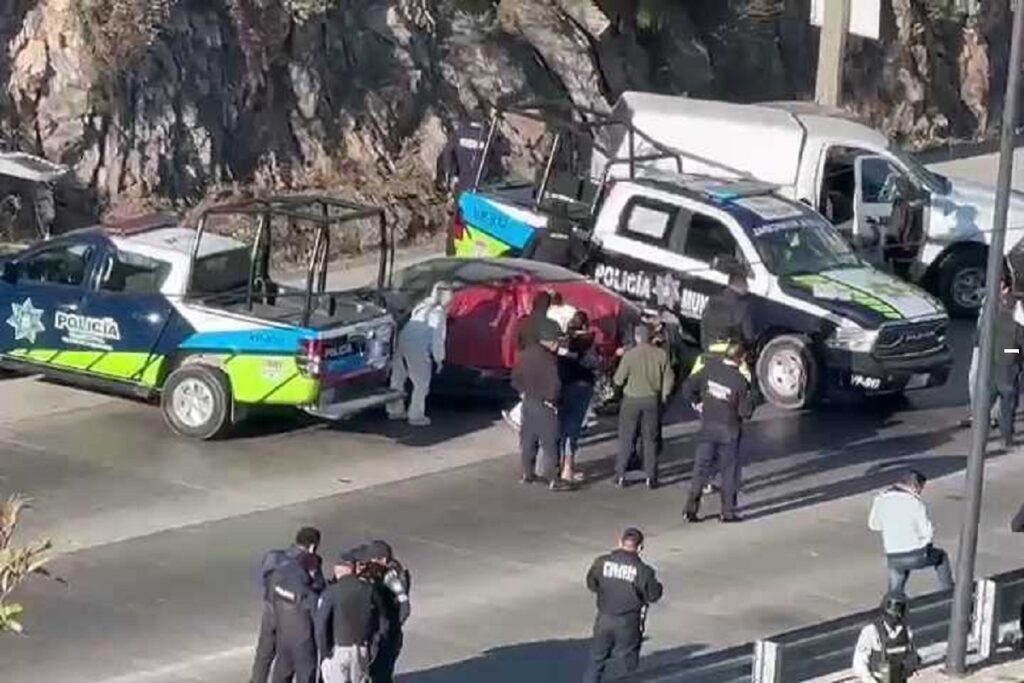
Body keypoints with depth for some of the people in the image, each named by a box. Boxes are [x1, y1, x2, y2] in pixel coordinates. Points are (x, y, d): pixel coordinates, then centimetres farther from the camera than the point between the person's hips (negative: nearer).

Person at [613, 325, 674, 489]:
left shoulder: (630, 355, -13)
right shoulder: (661, 354, -6)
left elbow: (618, 380, -8)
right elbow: (669, 377, -1)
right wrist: (664, 394, 13)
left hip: (632, 400, -2)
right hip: (653, 400, 2)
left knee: (626, 438, 9)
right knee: (651, 439, 10)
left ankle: (620, 475, 10)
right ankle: (651, 477, 8)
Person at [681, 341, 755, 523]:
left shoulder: (708, 370, -6)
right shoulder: (741, 381, -17)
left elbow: (687, 388, -3)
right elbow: (746, 412, -14)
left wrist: (697, 403, 12)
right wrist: (748, 394, 2)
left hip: (707, 428, 3)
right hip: (729, 432, -3)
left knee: (701, 469, 9)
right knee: (729, 472, 9)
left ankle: (691, 508, 5)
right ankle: (728, 512, 13)